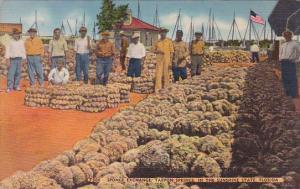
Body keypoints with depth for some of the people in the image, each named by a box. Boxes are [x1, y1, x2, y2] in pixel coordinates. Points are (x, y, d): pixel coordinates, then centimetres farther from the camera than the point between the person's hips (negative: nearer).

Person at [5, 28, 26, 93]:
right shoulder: (11, 42, 0)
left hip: (19, 59, 2)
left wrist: (24, 59, 2)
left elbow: (23, 51, 7)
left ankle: (16, 86, 14)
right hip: (13, 59, -2)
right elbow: (8, 50, 0)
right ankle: (9, 87, -7)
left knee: (18, 73, 5)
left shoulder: (22, 42, 6)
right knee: (11, 73, -7)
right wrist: (8, 58, -8)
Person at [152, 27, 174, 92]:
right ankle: (157, 88, -4)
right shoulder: (157, 42, 7)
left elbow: (171, 52, 0)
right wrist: (158, 51, -9)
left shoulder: (169, 41, 1)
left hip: (166, 60, -2)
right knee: (158, 73, -4)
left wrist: (170, 62, -5)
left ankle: (165, 88, 16)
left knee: (165, 74, 5)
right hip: (159, 60, 2)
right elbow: (153, 50, 13)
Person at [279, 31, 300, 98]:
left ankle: (294, 94, -6)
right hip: (283, 63, 6)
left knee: (292, 78, -9)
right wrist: (280, 58, 14)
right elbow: (280, 52, 31)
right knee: (284, 78, 6)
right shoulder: (283, 45, 19)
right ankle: (288, 93, 15)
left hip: (291, 62, -6)